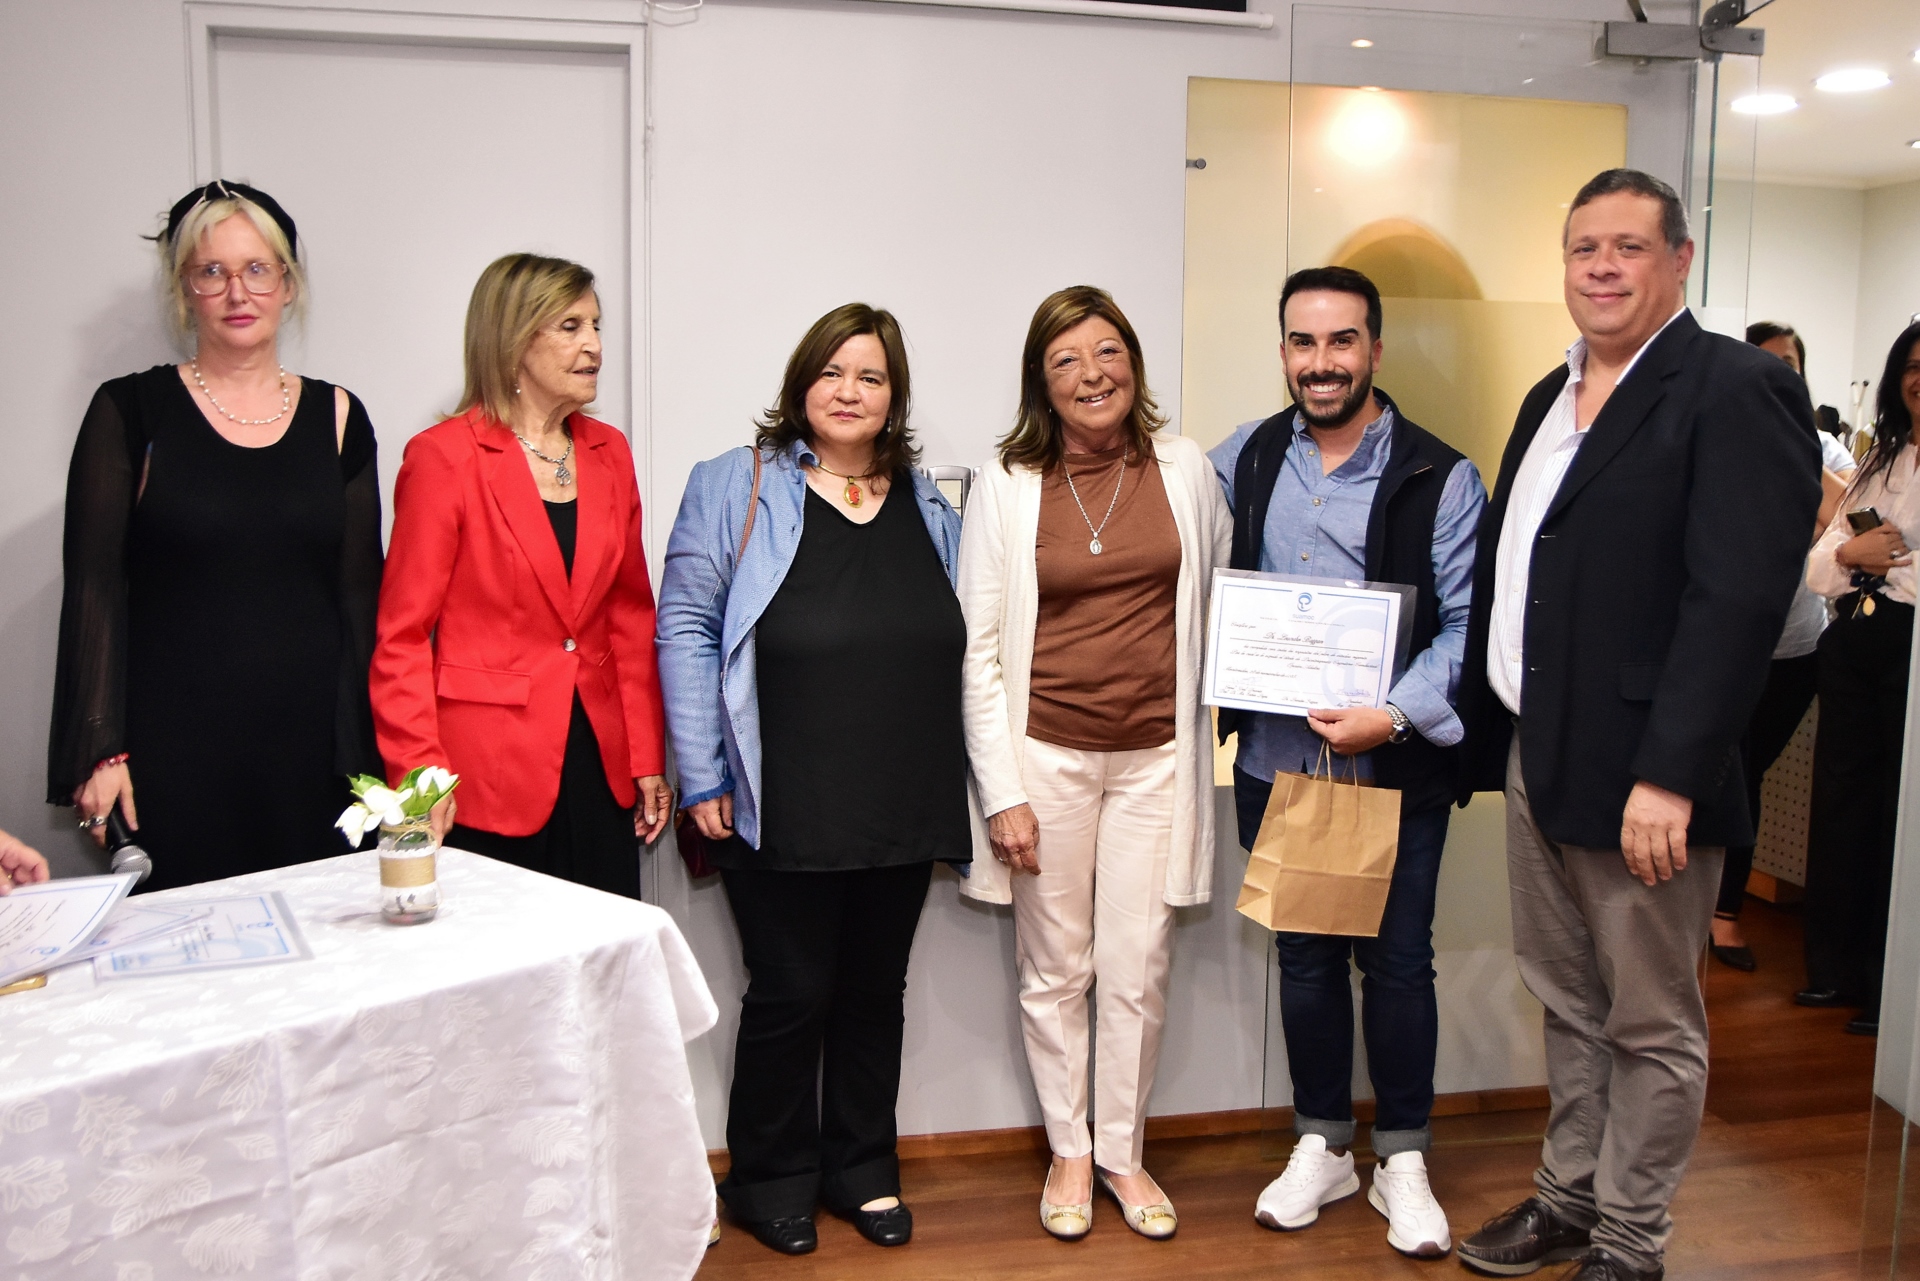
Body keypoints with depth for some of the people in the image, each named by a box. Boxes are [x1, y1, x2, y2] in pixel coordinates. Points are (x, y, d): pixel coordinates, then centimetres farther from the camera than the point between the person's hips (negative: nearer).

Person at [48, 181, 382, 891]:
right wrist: (100, 751, -7)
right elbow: (94, 588, 0)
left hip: (311, 751, 2)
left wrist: (367, 749, 5)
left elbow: (360, 592, 9)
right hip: (171, 757, -2)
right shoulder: (131, 412, 2)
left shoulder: (336, 418, 8)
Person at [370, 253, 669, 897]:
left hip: (600, 768, 5)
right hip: (488, 777, -5)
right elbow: (402, 635, -6)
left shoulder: (608, 452, 10)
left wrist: (648, 758, 8)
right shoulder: (445, 456, -6)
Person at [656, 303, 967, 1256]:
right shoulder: (736, 488, -2)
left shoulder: (927, 505, 12)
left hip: (905, 811, 4)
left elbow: (955, 649, 15)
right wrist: (704, 777, -10)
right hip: (783, 811, -4)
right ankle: (771, 1179, 27)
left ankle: (863, 1167, 33)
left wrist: (949, 796, 10)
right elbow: (686, 631, -5)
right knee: (790, 995, 6)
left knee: (875, 994, 15)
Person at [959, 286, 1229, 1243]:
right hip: (1046, 753, -1)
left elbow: (1221, 606, 12)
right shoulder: (1006, 486, -3)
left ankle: (1122, 1152, 28)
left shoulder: (1185, 470, 2)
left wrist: (1215, 735, 7)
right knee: (1055, 969, 10)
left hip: (1155, 754, 1)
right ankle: (1068, 1152, 30)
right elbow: (979, 646, -4)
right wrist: (1001, 793, -7)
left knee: (1137, 973, 7)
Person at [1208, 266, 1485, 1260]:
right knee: (1305, 957, 14)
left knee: (1397, 962, 8)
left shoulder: (1438, 478, -6)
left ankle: (1402, 1161, 27)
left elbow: (1469, 624, -9)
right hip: (1275, 764, 3)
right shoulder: (1240, 462, 5)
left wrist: (1395, 715, -21)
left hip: (1397, 770, -3)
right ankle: (1322, 1147, 31)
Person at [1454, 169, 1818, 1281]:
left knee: (1652, 1024, 8)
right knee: (1570, 1006, 20)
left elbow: (1741, 594, -20)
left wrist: (1669, 775, -24)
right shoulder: (1553, 397, 15)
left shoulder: (1739, 389, -11)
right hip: (1536, 758, 8)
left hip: (1640, 774, -8)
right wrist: (1485, 733, 11)